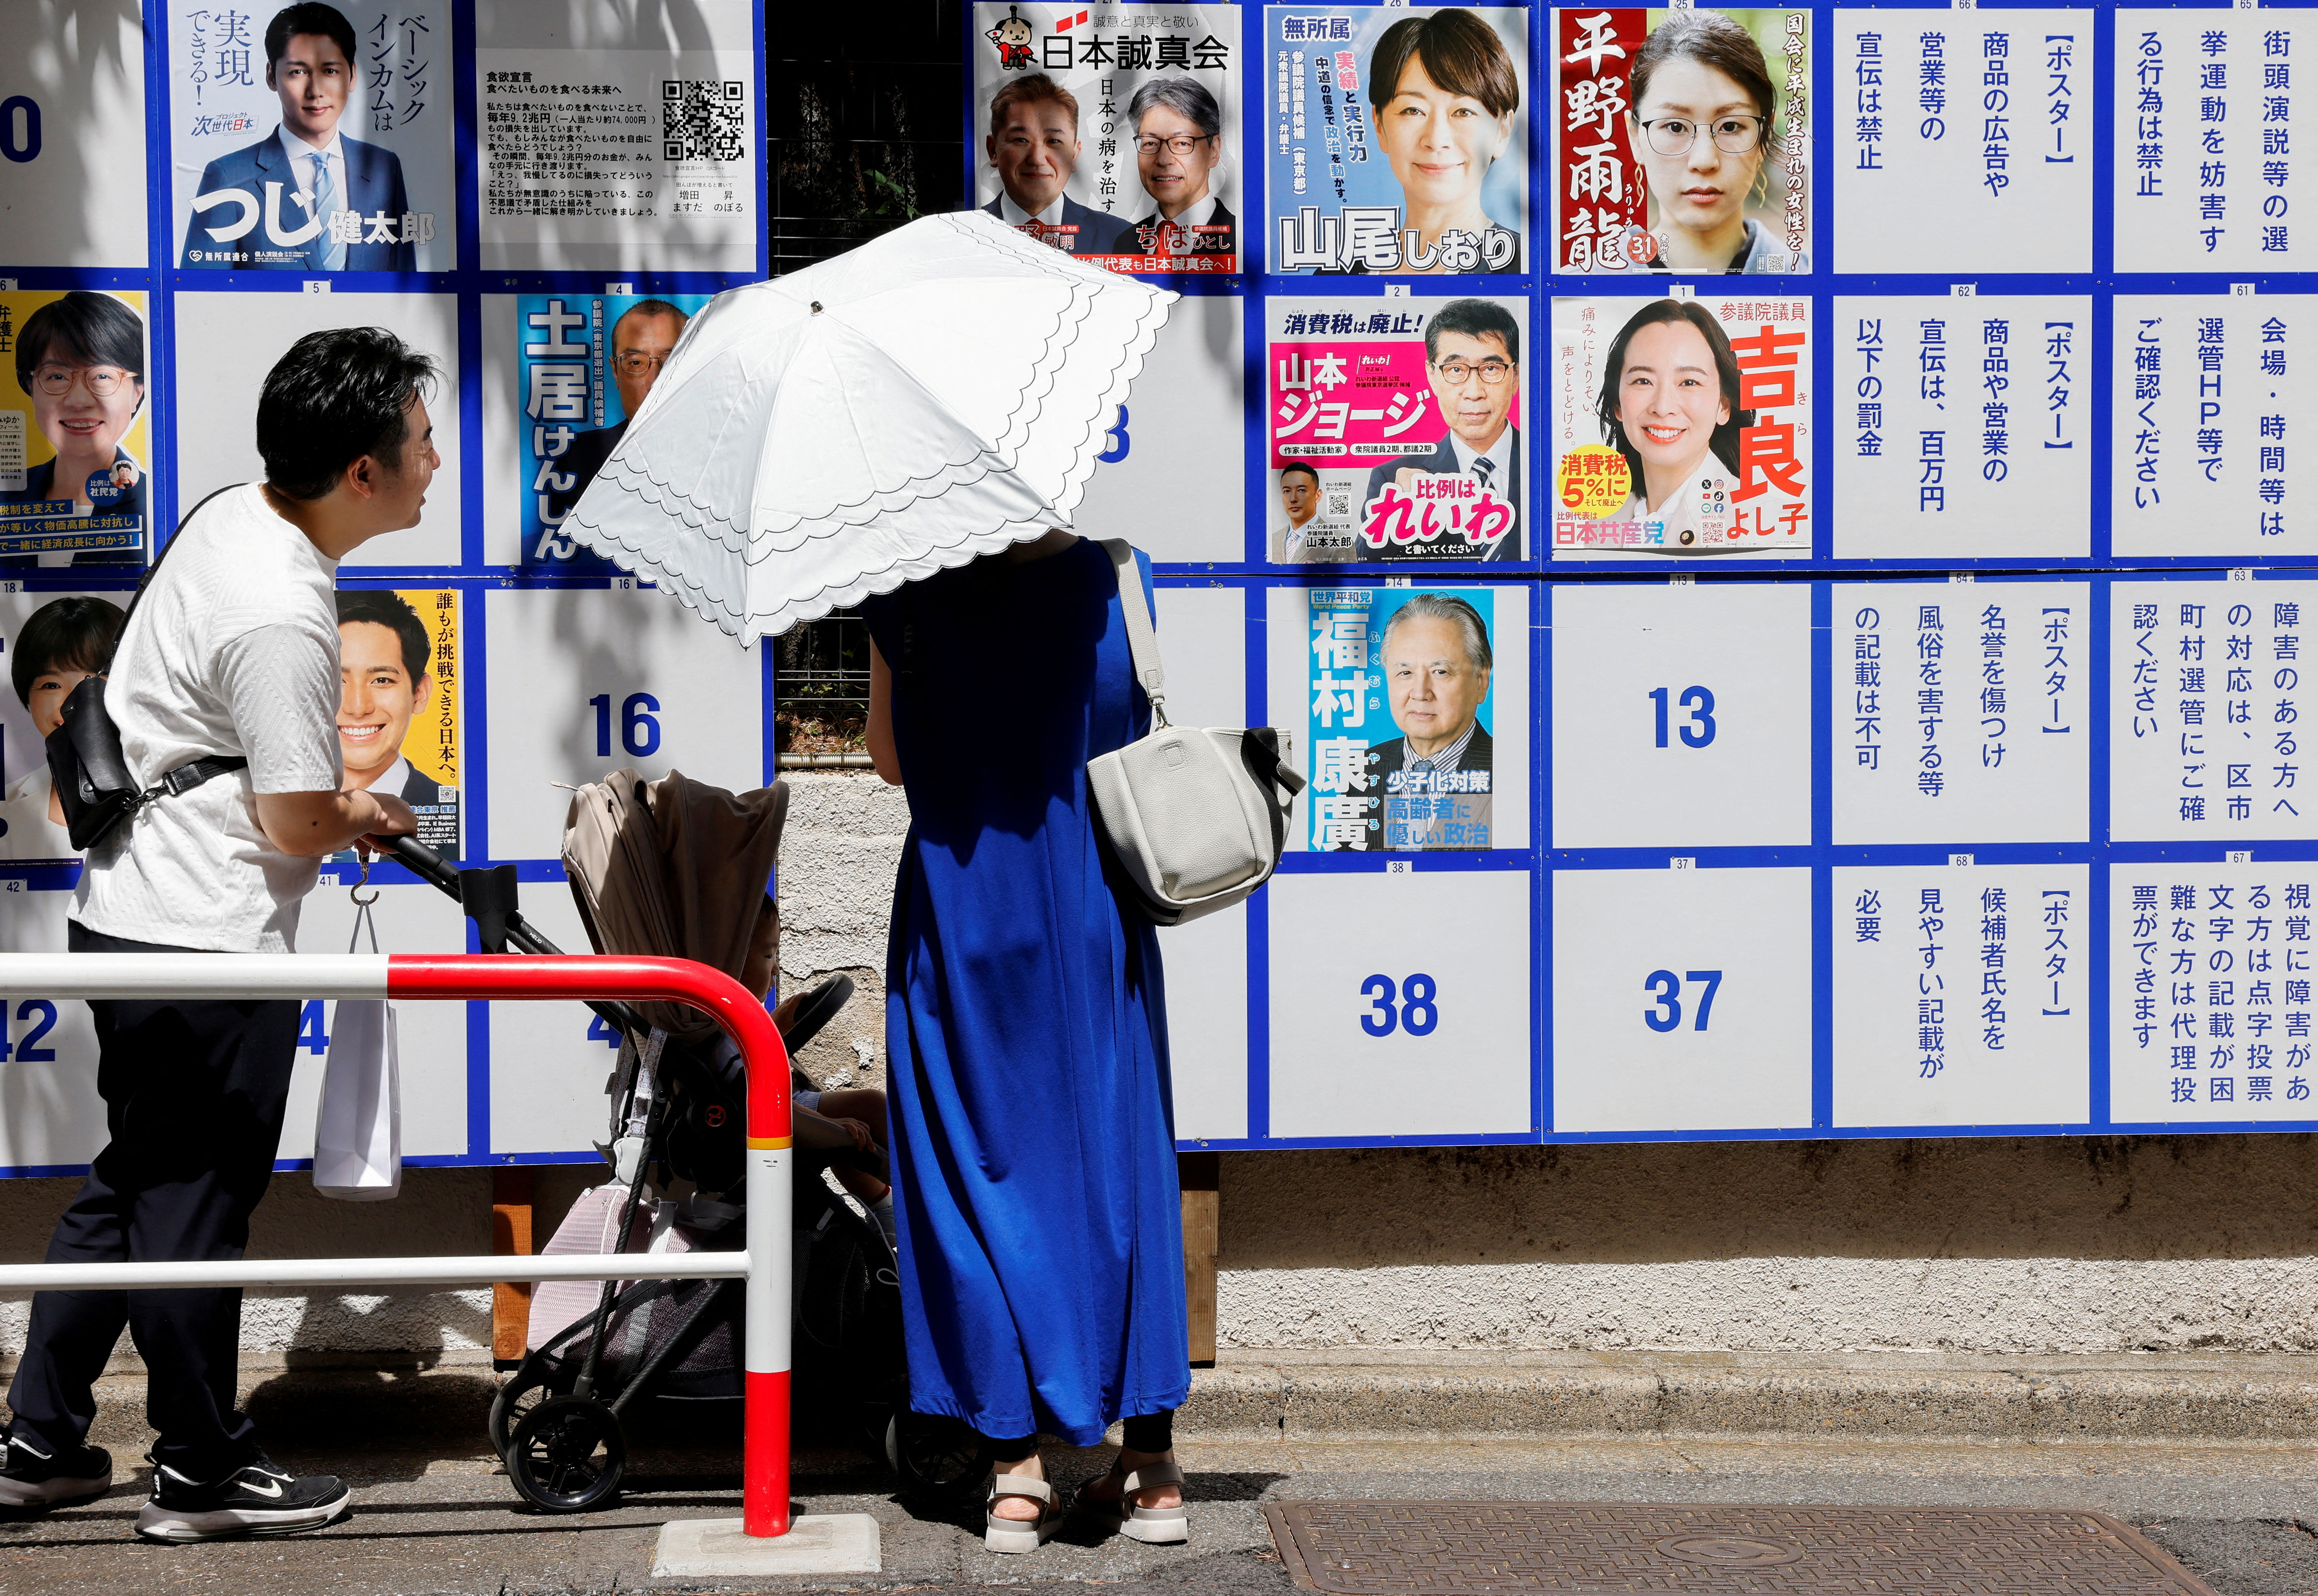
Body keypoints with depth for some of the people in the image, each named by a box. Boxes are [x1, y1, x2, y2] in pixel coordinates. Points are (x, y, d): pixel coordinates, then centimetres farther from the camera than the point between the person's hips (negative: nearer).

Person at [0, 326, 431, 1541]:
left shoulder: (229, 516, 5)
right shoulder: (281, 618, -25)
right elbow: (299, 823, -19)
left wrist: (333, 799, 17)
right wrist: (365, 816, 2)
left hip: (124, 915, 10)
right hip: (205, 945, -10)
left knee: (129, 1185, 19)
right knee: (195, 1210, 3)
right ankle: (202, 1475, 15)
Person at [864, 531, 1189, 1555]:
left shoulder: (912, 592, -7)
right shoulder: (1110, 574, -3)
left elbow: (891, 759, 2)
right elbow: (1138, 748, 5)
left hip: (961, 916, -2)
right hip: (1096, 922, 2)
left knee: (983, 1169, 6)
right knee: (1118, 1161, 10)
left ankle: (1017, 1467, 4)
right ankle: (1150, 1463, 11)